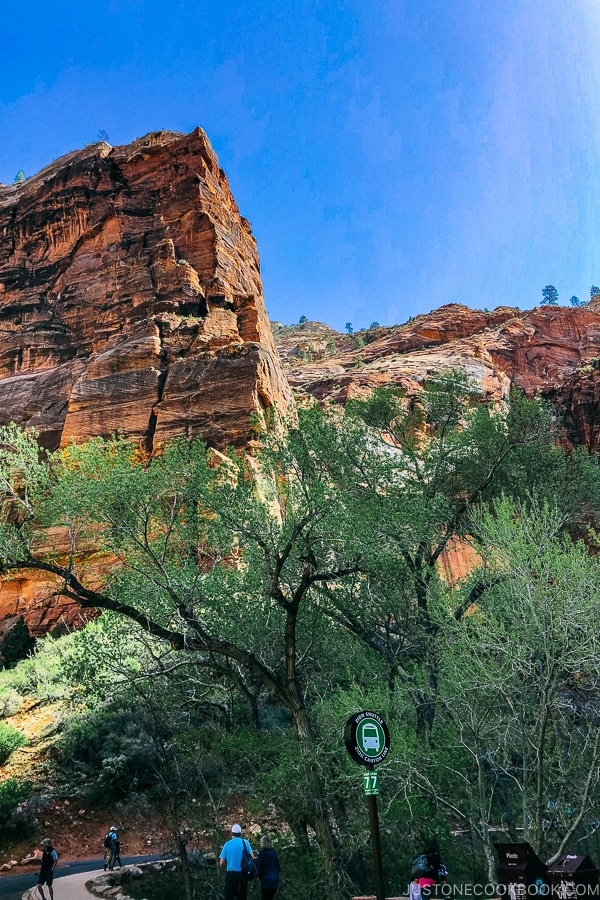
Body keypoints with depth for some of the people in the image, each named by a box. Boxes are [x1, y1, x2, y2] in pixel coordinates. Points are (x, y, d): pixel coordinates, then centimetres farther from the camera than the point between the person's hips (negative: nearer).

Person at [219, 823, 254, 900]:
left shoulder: (227, 844, -1)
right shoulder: (245, 842, -1)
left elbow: (221, 863, 0)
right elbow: (252, 857, -4)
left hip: (231, 874, -1)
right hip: (242, 874, 1)